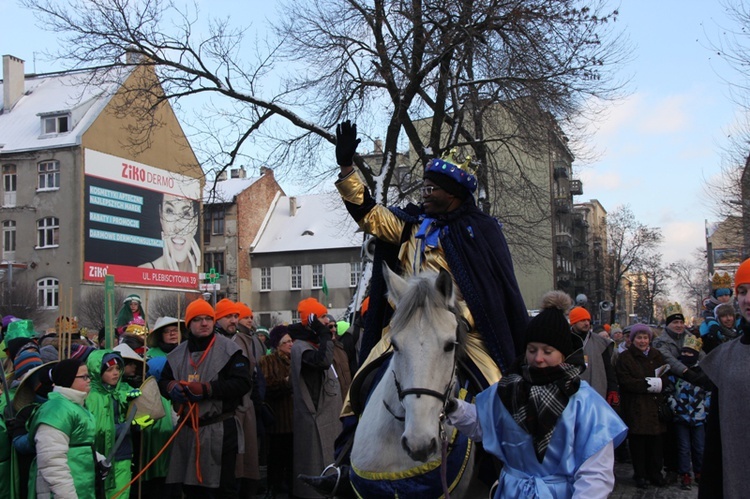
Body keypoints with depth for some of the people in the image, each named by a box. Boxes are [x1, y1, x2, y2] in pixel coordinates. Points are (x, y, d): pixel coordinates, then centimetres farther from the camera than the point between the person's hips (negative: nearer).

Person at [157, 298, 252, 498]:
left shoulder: (228, 349, -8)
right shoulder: (177, 354, 10)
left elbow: (242, 382, -17)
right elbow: (163, 381, 15)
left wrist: (206, 389, -22)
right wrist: (171, 386, -10)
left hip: (220, 430, -6)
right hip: (188, 430, 6)